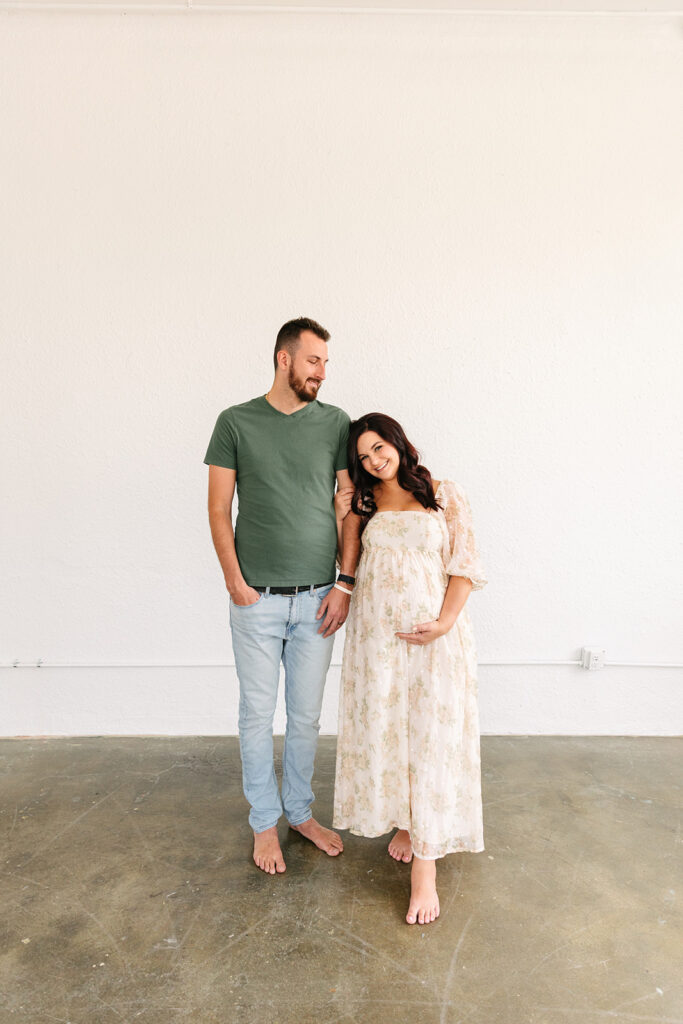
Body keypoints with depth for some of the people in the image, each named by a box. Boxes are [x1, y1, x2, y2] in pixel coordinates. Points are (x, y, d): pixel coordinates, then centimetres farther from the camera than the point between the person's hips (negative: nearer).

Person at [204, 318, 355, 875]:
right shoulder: (235, 422, 0)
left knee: (306, 715, 14)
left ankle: (300, 811, 35)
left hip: (317, 598, 2)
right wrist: (236, 582, -6)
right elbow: (219, 510, 0)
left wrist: (345, 586, -1)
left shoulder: (335, 422, 4)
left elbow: (347, 507, 4)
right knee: (258, 714, 10)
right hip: (257, 599, -1)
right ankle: (265, 821, 30)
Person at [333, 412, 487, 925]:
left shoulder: (446, 496, 1)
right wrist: (347, 509, -2)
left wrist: (444, 623, -14)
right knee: (383, 730, 10)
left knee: (431, 737, 0)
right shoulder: (364, 503, 9)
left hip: (433, 636, -3)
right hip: (376, 634, 3)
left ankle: (425, 865, 10)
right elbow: (346, 565, 4)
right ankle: (403, 822, 34)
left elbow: (464, 565, -3)